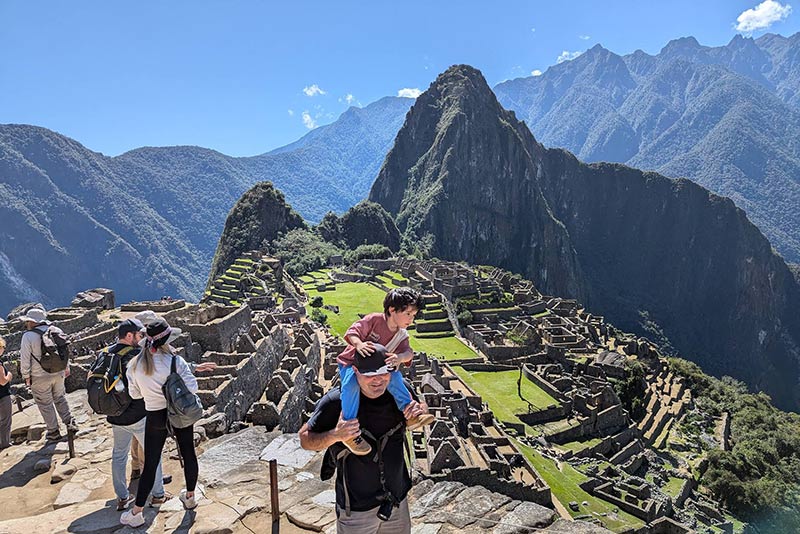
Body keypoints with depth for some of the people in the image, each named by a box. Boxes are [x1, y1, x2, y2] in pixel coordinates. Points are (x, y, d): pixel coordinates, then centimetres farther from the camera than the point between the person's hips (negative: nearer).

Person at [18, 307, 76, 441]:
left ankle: (54, 432, 20)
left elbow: (25, 359, -13)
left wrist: (26, 376, 0)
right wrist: (66, 368, 20)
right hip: (59, 373, 5)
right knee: (60, 399, 23)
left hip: (40, 377, -4)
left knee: (45, 405, 11)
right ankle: (70, 423, 21)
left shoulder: (28, 336, -17)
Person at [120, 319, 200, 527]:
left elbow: (135, 394, 0)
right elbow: (192, 387, -18)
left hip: (156, 418, 1)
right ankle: (190, 497, 34)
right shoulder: (175, 361, -18)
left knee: (150, 464, 11)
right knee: (188, 453, 17)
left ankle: (136, 513, 21)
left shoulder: (135, 364, -10)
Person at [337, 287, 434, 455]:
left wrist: (399, 357, -42)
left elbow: (408, 353, -18)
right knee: (352, 383, -36)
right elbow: (353, 331, -26)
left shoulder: (402, 335, -2)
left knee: (394, 376, -20)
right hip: (350, 363, -5)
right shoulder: (374, 320, -19)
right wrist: (358, 344, -49)